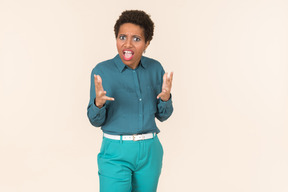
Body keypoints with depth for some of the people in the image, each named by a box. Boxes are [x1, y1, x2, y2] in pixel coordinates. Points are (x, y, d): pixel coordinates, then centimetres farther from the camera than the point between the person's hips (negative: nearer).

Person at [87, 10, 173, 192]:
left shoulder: (155, 68, 1)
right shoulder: (102, 71, -8)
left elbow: (163, 115, 6)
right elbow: (96, 121, -4)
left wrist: (166, 98, -15)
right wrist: (98, 103, -25)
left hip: (150, 151, 3)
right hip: (116, 153, -3)